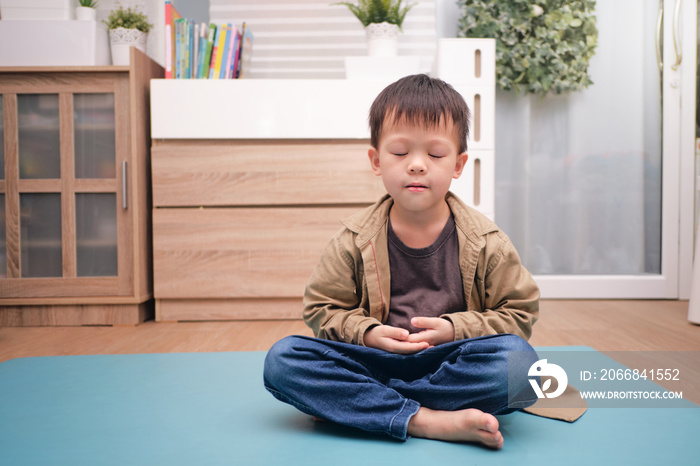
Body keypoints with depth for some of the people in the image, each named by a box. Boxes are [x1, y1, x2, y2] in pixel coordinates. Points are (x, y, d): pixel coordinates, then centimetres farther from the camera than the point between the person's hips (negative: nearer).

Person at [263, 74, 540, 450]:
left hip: (449, 362, 0)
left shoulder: (485, 241, -2)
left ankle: (353, 405, -22)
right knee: (281, 359, -23)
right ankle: (428, 421, -28)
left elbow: (519, 313, 3)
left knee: (520, 360, -32)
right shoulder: (354, 239, -1)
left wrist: (455, 328, -13)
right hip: (374, 361, 1)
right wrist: (365, 332, -14)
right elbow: (322, 308, 6)